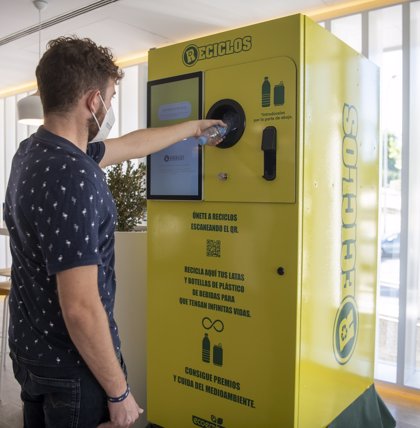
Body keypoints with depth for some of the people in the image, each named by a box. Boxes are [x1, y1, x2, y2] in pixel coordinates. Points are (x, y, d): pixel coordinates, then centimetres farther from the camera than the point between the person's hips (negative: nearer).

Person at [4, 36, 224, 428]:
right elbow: (81, 309, -29)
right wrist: (119, 392, -16)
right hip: (71, 366, -9)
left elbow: (130, 145, 14)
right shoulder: (74, 177, -29)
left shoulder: (35, 150, 1)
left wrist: (192, 127, 26)